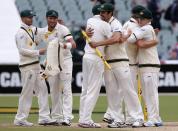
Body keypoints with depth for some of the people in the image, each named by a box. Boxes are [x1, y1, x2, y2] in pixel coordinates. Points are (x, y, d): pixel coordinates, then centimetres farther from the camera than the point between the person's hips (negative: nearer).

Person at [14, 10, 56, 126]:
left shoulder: (32, 29, 13)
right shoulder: (21, 33, -12)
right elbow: (22, 50, -19)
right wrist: (38, 52, -18)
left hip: (36, 65, 9)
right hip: (27, 67, -9)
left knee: (42, 90, 6)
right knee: (27, 93, -5)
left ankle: (44, 117, 7)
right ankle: (20, 119, 3)